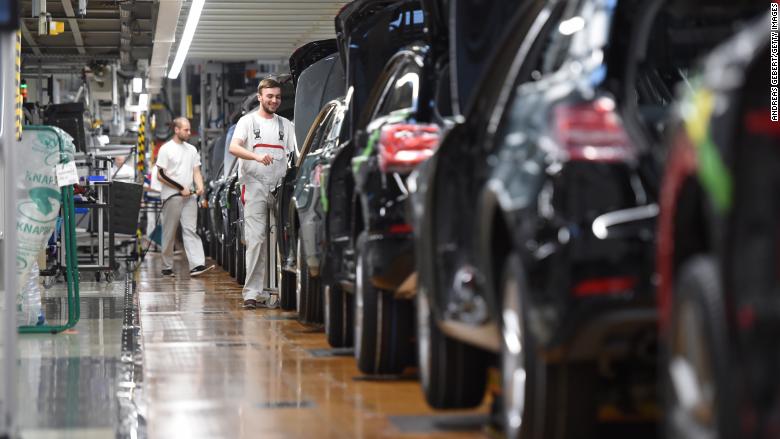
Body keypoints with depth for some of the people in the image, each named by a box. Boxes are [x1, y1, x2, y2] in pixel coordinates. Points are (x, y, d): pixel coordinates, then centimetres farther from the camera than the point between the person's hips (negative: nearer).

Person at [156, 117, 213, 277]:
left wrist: (200, 186, -5)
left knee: (190, 230, -5)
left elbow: (196, 171, 17)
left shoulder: (192, 149, 16)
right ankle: (167, 267, 9)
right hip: (171, 196, -5)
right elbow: (161, 175, -7)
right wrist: (181, 188, -11)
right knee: (169, 233, 1)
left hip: (189, 196, 5)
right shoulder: (166, 149, -3)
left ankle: (197, 265, -15)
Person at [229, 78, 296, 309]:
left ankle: (269, 291, 2)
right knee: (256, 239, -12)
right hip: (255, 186, -4)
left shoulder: (286, 125, 19)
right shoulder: (248, 121, 8)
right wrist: (257, 156, -27)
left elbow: (295, 155, 15)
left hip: (279, 187, 4)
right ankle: (252, 292, -14)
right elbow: (233, 147, -9)